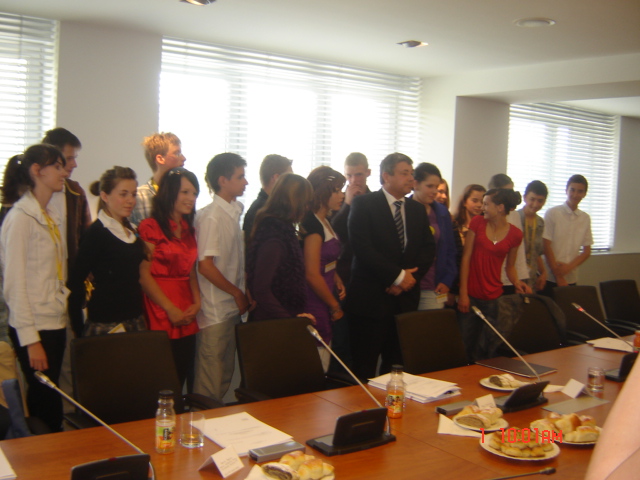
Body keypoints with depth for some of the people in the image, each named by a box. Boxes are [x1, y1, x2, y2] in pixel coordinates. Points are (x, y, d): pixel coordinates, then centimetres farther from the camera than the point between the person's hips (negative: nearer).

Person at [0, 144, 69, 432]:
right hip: (34, 326, -7)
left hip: (56, 323, 7)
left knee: (50, 399, 12)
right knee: (44, 402, -1)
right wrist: (30, 340, -15)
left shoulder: (52, 215, 12)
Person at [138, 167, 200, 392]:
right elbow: (144, 275, -11)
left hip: (187, 318, 7)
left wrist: (197, 302, 2)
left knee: (182, 376, 8)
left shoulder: (188, 229, 16)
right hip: (161, 316, -6)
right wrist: (171, 310, -13)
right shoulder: (150, 227, -6)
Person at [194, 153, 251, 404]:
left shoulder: (233, 212, 10)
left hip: (231, 306, 8)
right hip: (215, 311, -8)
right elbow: (205, 266, -20)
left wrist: (240, 295, 8)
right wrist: (238, 294, -11)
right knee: (210, 382, 0)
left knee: (225, 375, 17)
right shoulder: (212, 217, -15)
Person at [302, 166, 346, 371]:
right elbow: (312, 274, -20)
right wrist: (335, 306, -9)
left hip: (324, 306, 9)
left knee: (321, 368, 13)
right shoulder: (312, 224, -17)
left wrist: (337, 279, 5)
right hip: (315, 308, -9)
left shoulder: (324, 222, 11)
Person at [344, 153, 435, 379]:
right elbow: (362, 247, -14)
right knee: (365, 369, 1)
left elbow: (428, 248, 10)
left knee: (397, 365, 8)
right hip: (371, 298, -5)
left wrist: (411, 276, -8)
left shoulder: (417, 209, 15)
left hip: (406, 299, 5)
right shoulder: (363, 204, -4)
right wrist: (398, 275, -14)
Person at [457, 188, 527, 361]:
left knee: (482, 349, 0)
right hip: (470, 295, 0)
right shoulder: (477, 222, 0)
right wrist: (463, 293, -7)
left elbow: (510, 266, 12)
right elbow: (466, 257, -2)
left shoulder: (515, 234, 1)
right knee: (463, 346, 0)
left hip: (492, 298, 0)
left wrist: (516, 282, -10)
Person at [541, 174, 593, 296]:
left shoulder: (585, 218, 7)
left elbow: (587, 251, 10)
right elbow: (546, 246, -6)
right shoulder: (552, 213, -4)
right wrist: (558, 276, -8)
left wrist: (569, 267, -7)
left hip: (571, 279, 3)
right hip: (550, 278, -3)